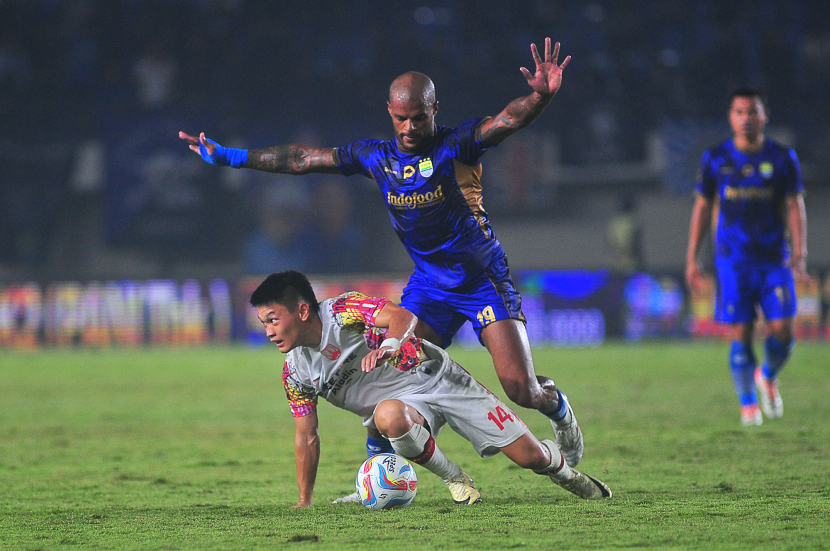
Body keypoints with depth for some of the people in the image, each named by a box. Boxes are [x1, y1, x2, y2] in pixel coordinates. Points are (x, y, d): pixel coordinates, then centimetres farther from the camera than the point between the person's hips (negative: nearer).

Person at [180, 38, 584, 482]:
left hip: (484, 279, -4)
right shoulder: (376, 157, -1)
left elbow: (510, 120, -32)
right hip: (428, 283, 4)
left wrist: (540, 96, -55)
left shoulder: (458, 146, -15)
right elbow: (304, 159, 5)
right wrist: (230, 157, 5)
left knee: (521, 389, -10)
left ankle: (556, 407, 26)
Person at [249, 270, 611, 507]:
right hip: (403, 403, 3)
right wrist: (304, 504, 2)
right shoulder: (295, 375, -3)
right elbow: (306, 437, 4)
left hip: (435, 376, -3)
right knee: (389, 416, -39)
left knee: (530, 457, -7)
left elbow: (402, 315, -33)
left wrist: (389, 344, -55)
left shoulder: (343, 311, -18)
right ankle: (455, 481, -14)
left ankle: (561, 468, 33)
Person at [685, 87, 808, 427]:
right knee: (741, 335, -5)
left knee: (782, 330, -7)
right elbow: (703, 208, 10)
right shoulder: (715, 160, 4)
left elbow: (795, 206, 3)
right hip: (733, 261, 0)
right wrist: (692, 258, 6)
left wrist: (799, 251, -11)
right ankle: (748, 404, 9)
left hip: (774, 259, 0)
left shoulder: (782, 158, 4)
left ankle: (768, 377, 24)